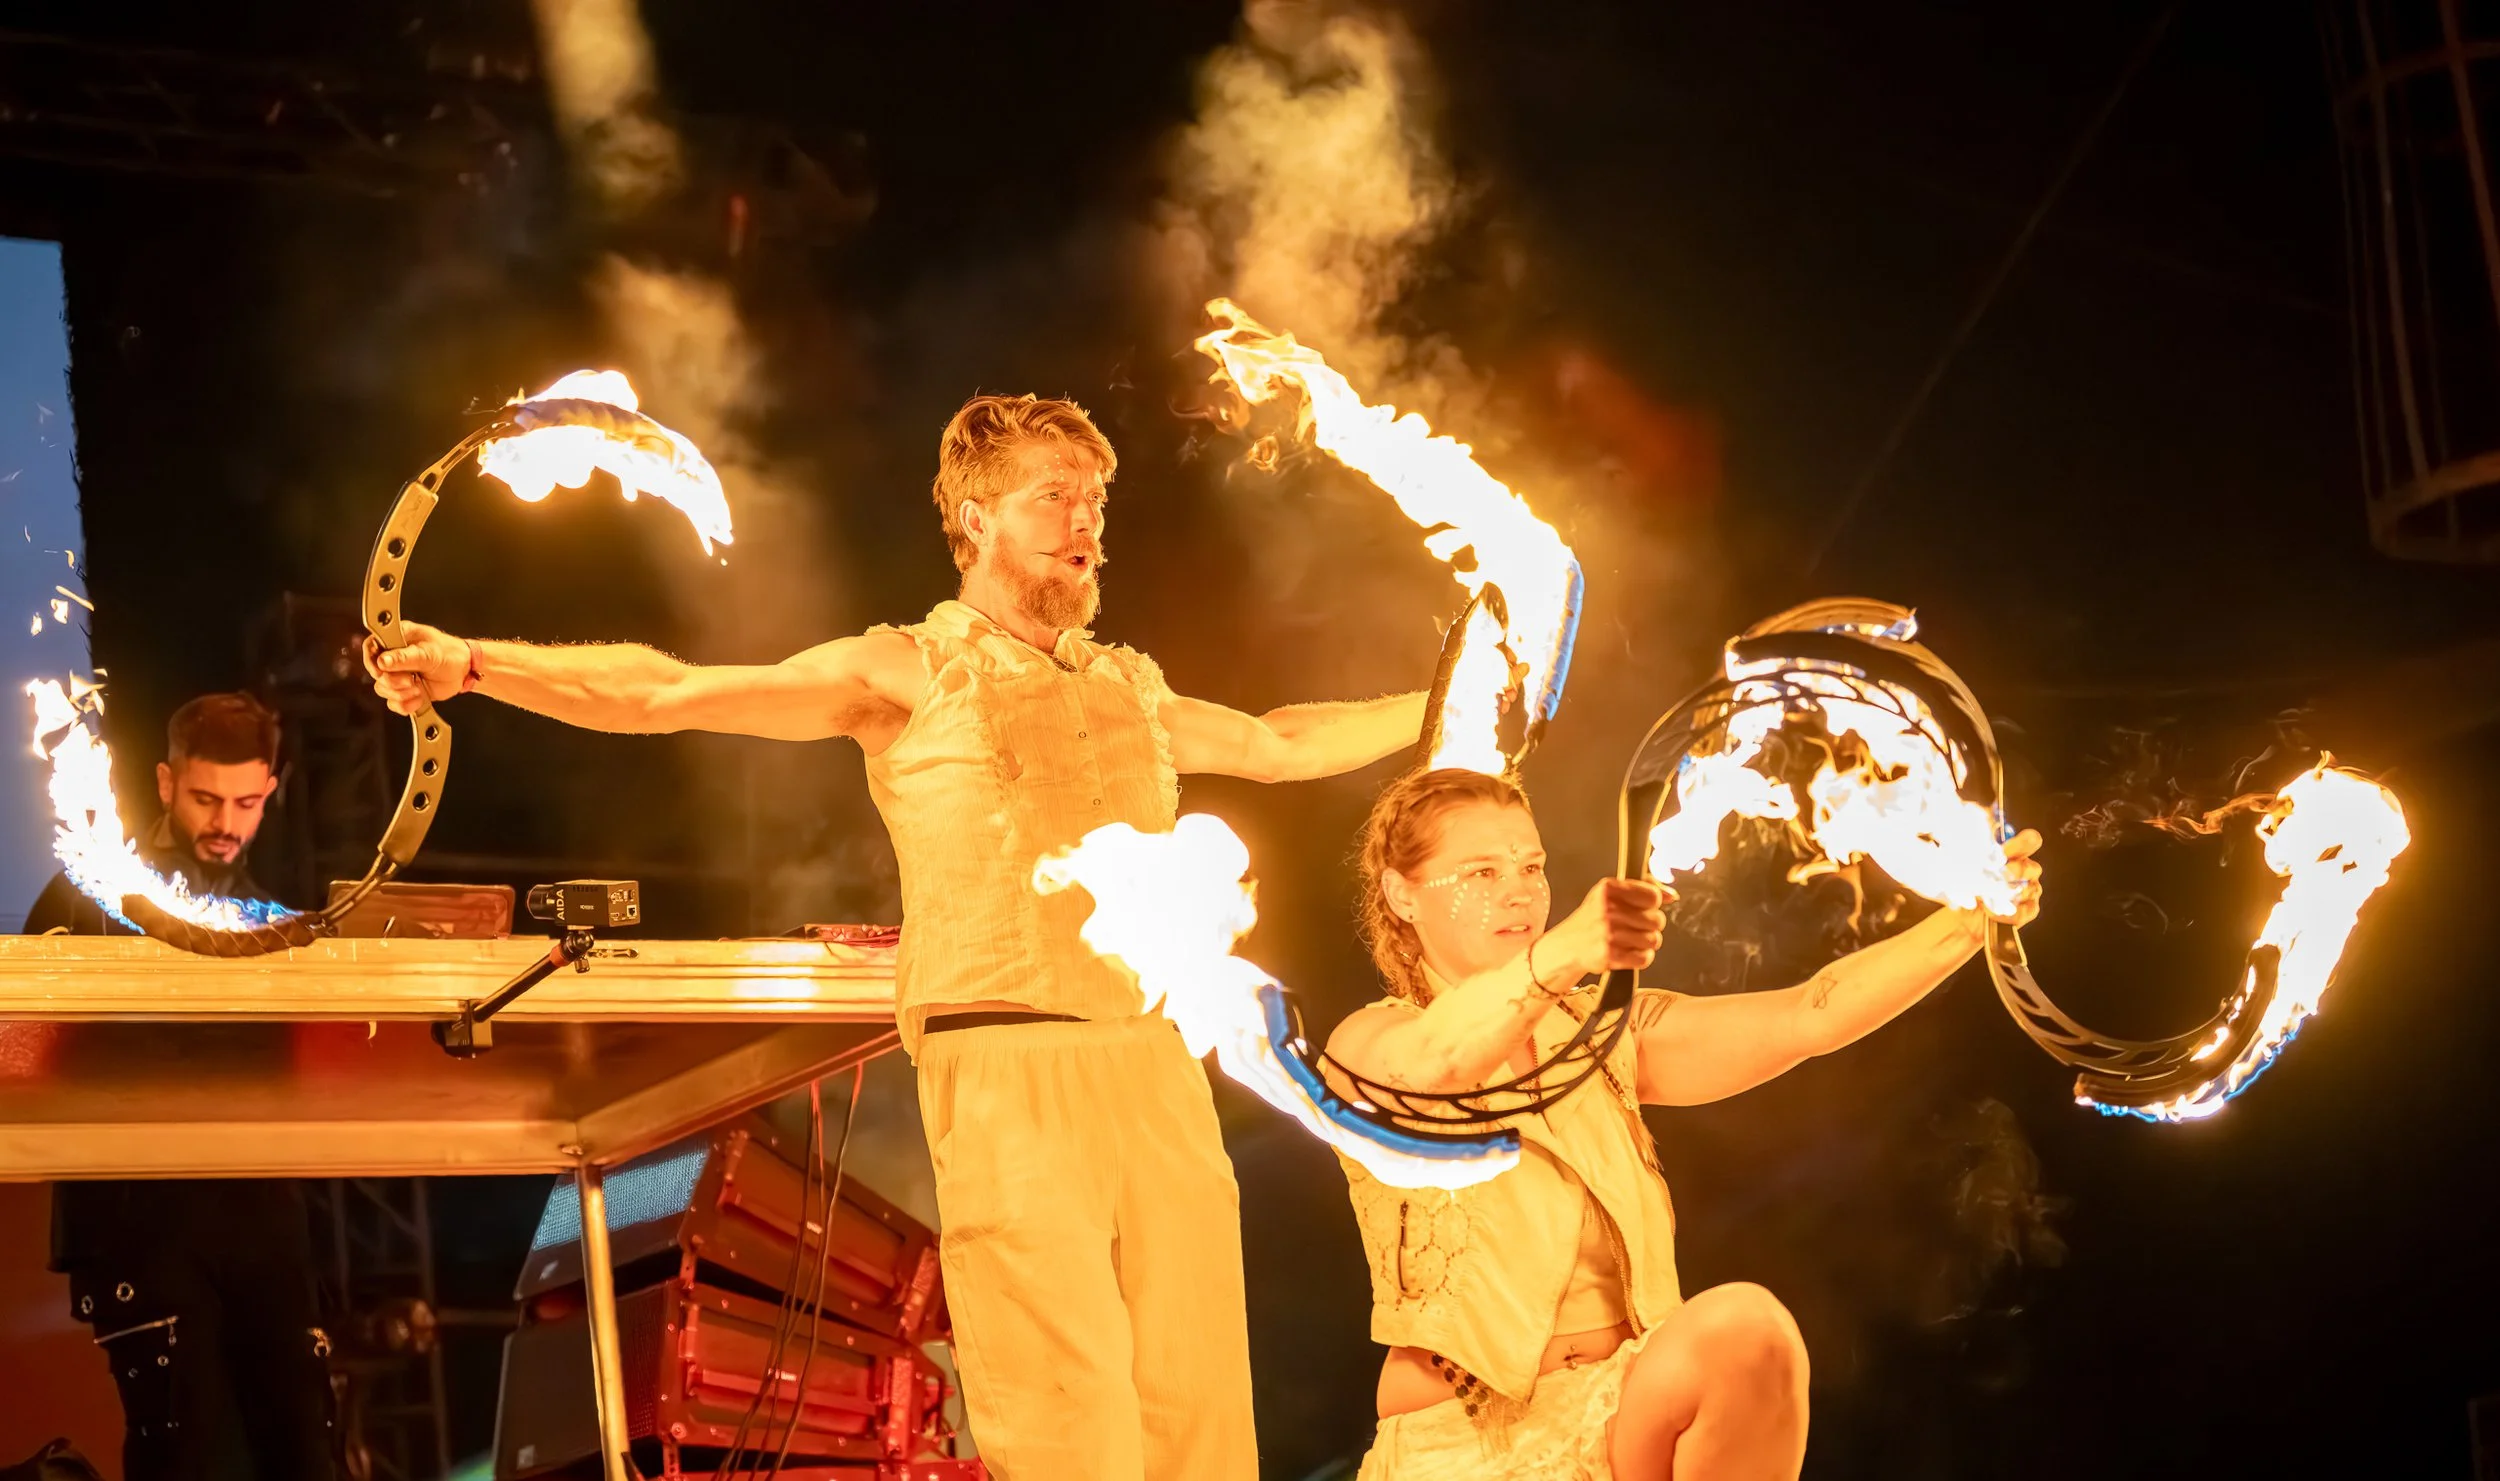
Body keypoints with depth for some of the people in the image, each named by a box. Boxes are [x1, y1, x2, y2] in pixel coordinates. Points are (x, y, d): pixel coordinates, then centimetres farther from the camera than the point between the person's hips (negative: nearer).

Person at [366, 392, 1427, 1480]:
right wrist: (475, 663, -12)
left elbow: (1285, 746, 37)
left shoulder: (1130, 688, 22)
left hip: (1160, 1074, 5)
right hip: (1010, 1077, -5)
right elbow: (670, 693, -2)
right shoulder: (906, 673, 7)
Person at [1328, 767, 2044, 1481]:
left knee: (1744, 1325, -27)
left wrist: (1969, 920, -16)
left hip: (1628, 1414, 4)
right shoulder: (1369, 1043, -1)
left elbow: (1808, 1018, 0)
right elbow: (1438, 1059, -27)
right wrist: (1558, 954, -46)